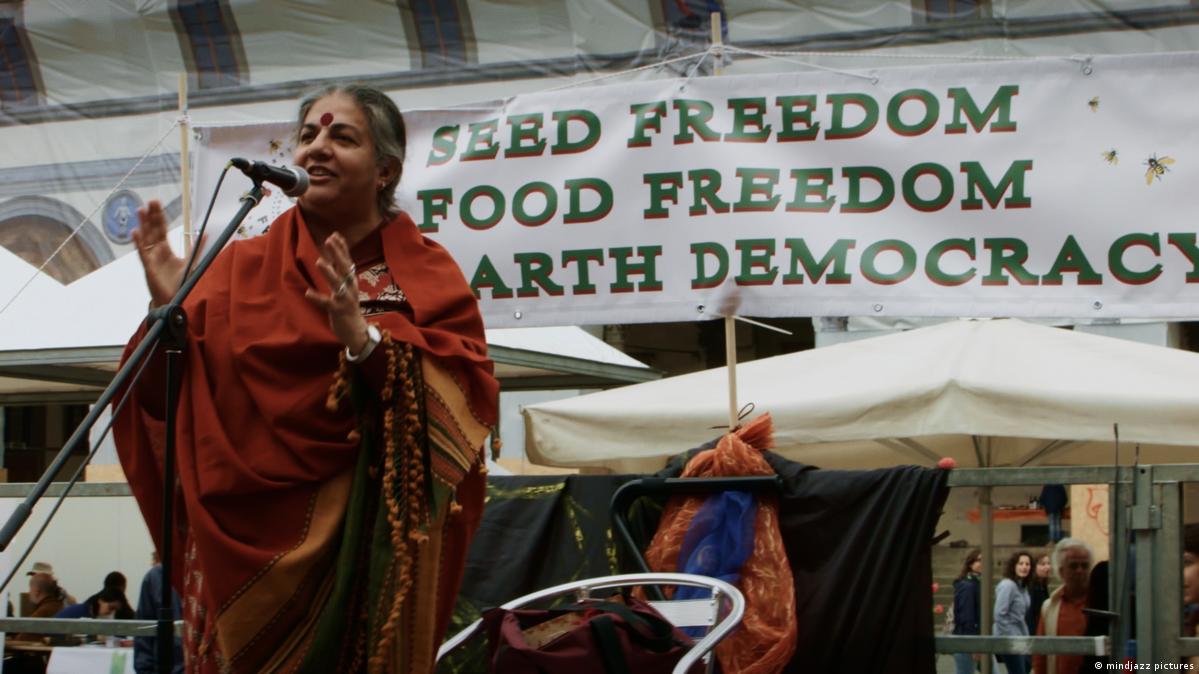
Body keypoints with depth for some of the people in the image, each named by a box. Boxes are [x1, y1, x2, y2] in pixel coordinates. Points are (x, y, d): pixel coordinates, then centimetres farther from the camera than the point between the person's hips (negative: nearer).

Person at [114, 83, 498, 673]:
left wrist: (366, 340, -21)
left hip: (365, 542, -2)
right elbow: (170, 401, 4)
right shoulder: (241, 267, 11)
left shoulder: (425, 274, 4)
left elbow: (469, 396, -11)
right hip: (242, 540, 2)